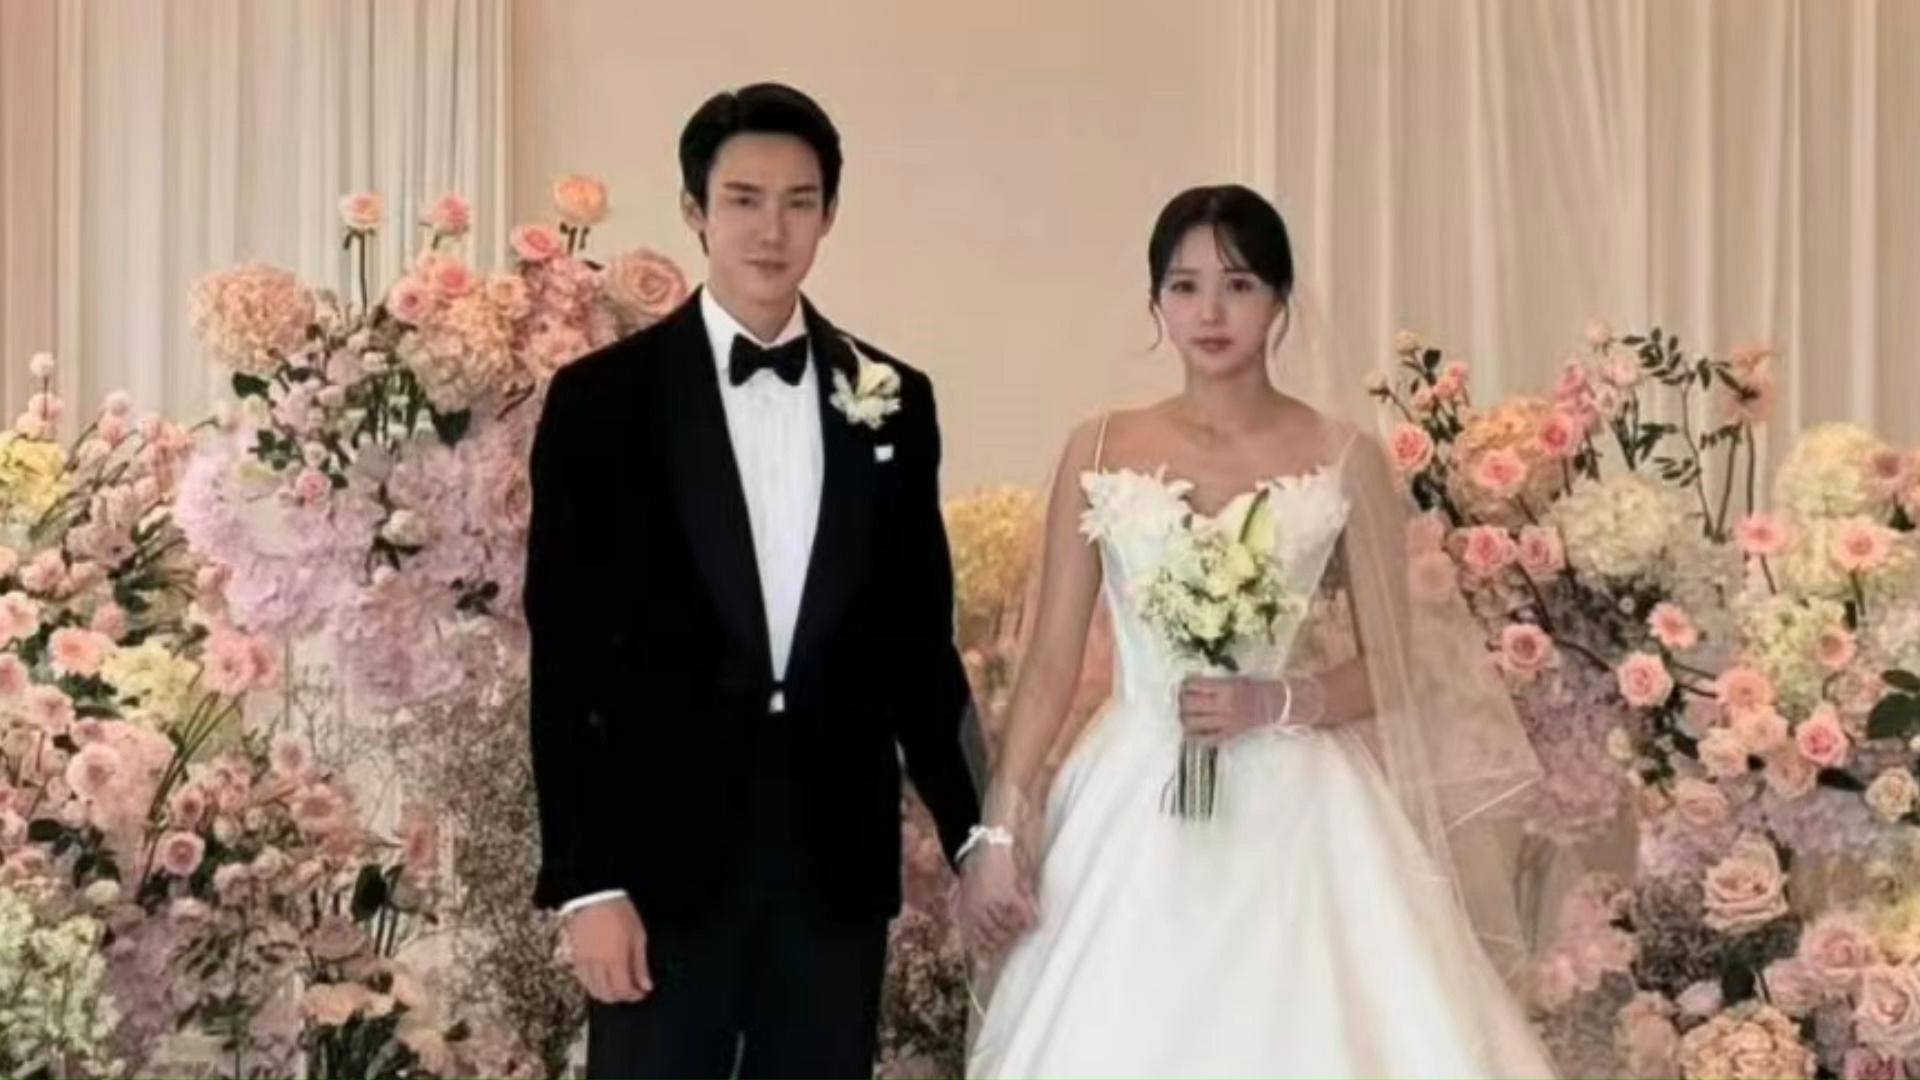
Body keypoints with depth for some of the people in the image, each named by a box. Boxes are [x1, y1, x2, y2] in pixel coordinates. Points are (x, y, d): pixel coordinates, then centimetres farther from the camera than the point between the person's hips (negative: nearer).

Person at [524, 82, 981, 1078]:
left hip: (837, 855, 3)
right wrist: (584, 880, -11)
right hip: (664, 852, -3)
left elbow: (916, 635, 11)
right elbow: (567, 657, -6)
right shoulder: (603, 398, -3)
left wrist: (973, 830, 5)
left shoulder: (893, 400, 6)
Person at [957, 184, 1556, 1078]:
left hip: (1293, 815, -1)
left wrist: (1272, 704, -14)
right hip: (1134, 812, 1)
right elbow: (1052, 658, 4)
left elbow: (1393, 667, 3)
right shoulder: (1099, 453, 4)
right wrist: (1001, 826, -3)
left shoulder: (1346, 461, 0)